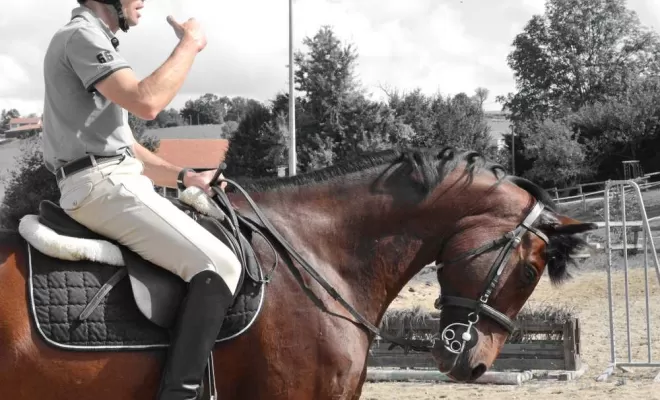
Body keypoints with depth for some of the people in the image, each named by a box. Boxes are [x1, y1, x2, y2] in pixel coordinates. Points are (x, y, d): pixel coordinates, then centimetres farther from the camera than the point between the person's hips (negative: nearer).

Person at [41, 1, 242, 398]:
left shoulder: (93, 40, 24)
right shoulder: (82, 35, -9)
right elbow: (147, 102, -23)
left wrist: (183, 176, 17)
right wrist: (190, 44, -10)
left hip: (112, 181, 11)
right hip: (103, 186, -11)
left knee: (212, 258, 18)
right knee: (219, 264, -21)